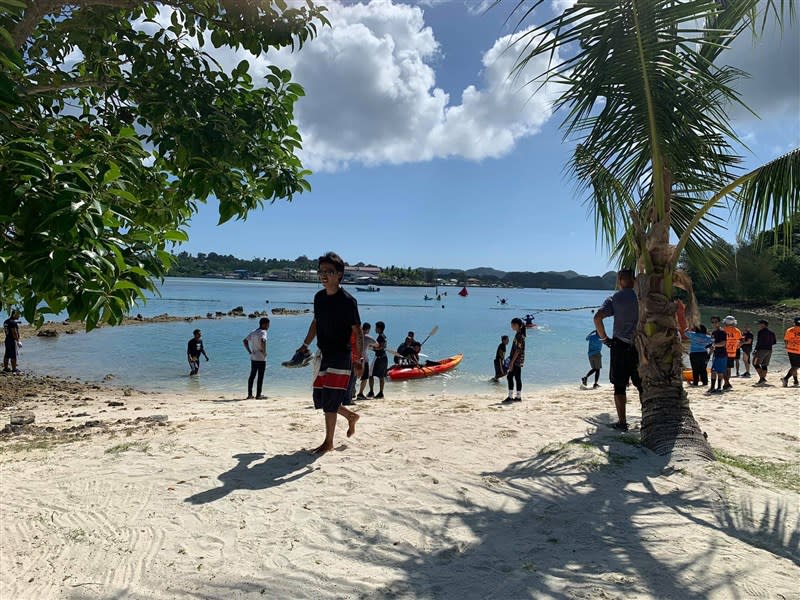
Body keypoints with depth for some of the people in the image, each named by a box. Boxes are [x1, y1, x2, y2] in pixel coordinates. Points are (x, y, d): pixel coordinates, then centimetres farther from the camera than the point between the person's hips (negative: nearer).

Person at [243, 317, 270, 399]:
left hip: (253, 357, 7)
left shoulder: (253, 332, 12)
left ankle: (249, 394, 13)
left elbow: (244, 341, 13)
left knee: (252, 375, 13)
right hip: (261, 358, -7)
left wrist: (249, 351, 9)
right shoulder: (263, 332, -11)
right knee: (260, 377, 0)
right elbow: (263, 341, -31)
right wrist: (264, 352, -18)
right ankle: (258, 395, 1)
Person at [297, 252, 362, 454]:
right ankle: (351, 416, 36)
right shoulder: (319, 297, 7)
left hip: (341, 356, -7)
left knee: (330, 400, -5)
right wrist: (305, 345, 20)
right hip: (323, 355, 7)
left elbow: (357, 332, -12)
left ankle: (329, 443, 11)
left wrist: (360, 358, -20)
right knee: (320, 399, 11)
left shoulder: (347, 301, -14)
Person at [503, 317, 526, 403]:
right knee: (510, 376, 10)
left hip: (517, 361, -10)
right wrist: (511, 361, 21)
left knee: (517, 378, -4)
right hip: (515, 361, 10)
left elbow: (518, 350, -21)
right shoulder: (519, 334, 14)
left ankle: (518, 397, 3)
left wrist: (512, 362, -21)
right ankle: (510, 396, 14)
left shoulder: (519, 335, -17)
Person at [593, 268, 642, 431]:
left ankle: (622, 422, 6)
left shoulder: (613, 299, -1)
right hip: (640, 346, 2)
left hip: (620, 346, -1)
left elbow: (598, 317, -15)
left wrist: (604, 338, -4)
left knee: (620, 386, 5)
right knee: (642, 385, 13)